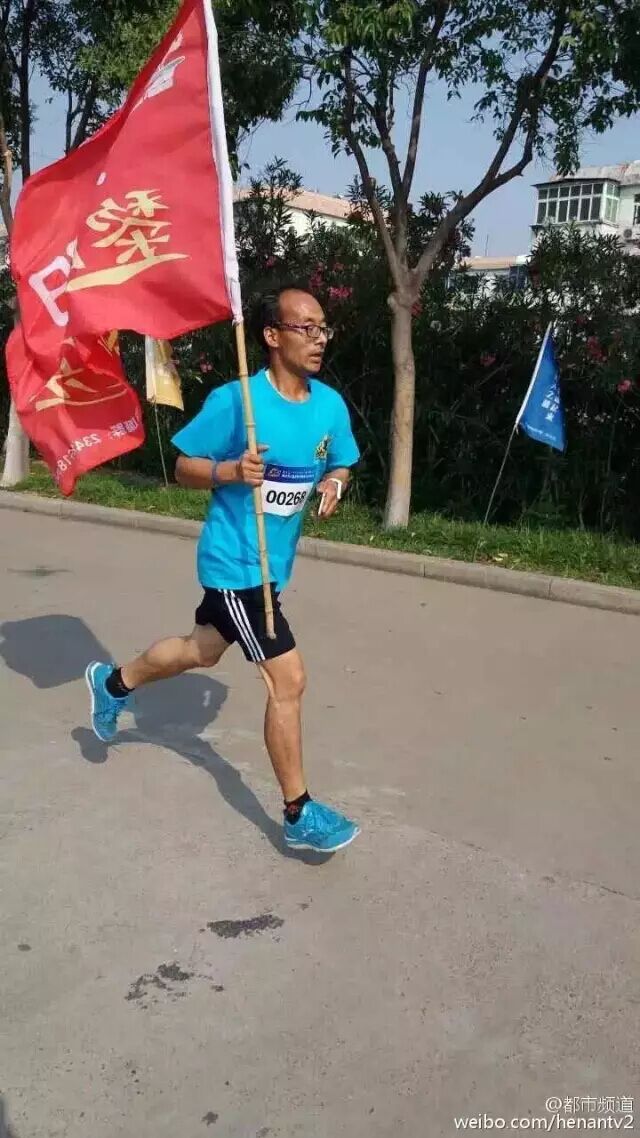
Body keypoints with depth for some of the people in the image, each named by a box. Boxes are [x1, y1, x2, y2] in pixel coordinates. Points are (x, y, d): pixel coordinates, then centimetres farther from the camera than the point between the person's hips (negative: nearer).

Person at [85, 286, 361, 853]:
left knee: (204, 651, 26)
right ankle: (300, 815, 8)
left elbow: (340, 466, 12)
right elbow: (183, 467, -10)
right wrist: (231, 470, -29)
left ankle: (113, 683, 52)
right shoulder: (234, 400, -19)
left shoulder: (331, 404, -2)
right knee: (289, 679, -8)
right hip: (235, 562, -8)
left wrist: (334, 485, -11)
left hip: (274, 562, 8)